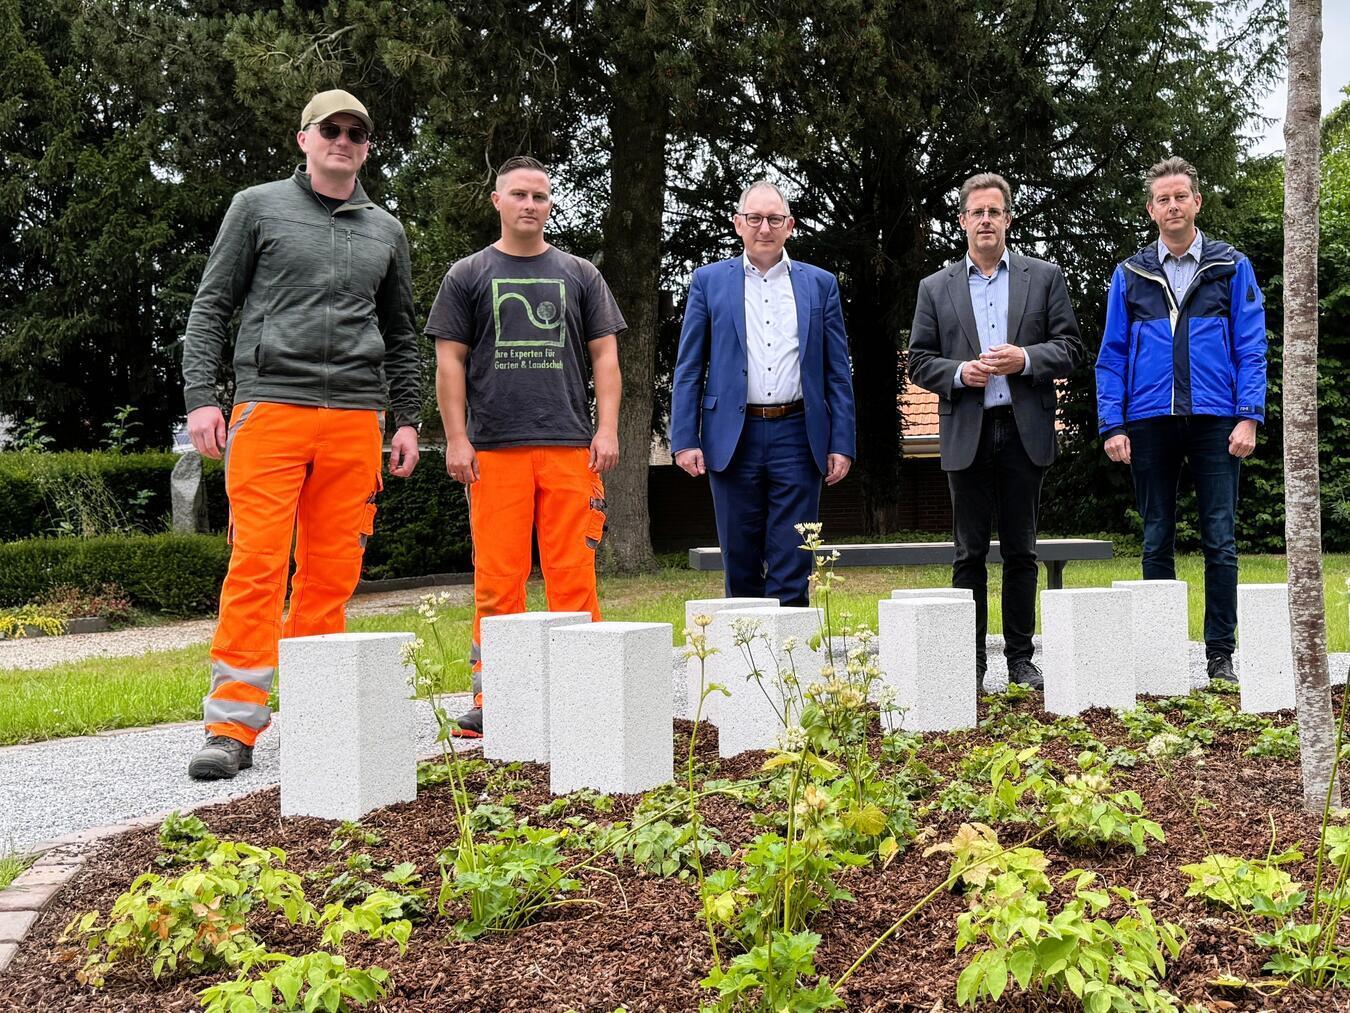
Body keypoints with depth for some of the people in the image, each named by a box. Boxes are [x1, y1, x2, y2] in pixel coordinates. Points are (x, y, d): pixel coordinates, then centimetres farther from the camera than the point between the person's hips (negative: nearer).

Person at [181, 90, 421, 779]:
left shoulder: (385, 231, 19)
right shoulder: (258, 207, 10)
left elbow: (400, 336, 24)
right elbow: (211, 307, 7)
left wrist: (406, 420, 15)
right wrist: (200, 398, -4)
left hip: (355, 418, 3)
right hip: (271, 406, -3)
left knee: (332, 573, 2)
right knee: (257, 565, -11)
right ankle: (233, 725, -9)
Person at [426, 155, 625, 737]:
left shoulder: (579, 275, 15)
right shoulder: (468, 276, 12)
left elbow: (604, 355, 13)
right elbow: (450, 361, 8)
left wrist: (607, 429, 1)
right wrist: (456, 438, -1)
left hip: (571, 447, 1)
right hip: (493, 448, -1)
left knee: (573, 572, -2)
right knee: (497, 577, -2)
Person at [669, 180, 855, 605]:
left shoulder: (820, 284, 10)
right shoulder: (709, 281, 8)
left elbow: (838, 373, 9)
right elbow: (688, 369, 6)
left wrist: (841, 443, 1)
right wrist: (685, 440, -3)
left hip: (797, 436, 0)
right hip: (733, 438, 0)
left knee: (792, 571, 0)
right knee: (740, 567, 6)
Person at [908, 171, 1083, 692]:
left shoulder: (1044, 277, 8)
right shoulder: (936, 288, 9)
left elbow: (1070, 347, 5)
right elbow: (919, 361, 7)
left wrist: (1025, 358, -12)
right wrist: (959, 372, -11)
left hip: (1025, 431, 0)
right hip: (966, 433, 0)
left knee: (1020, 551, 6)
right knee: (970, 552, 2)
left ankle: (1021, 658, 14)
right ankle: (971, 661, 7)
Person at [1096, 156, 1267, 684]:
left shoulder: (1232, 268, 7)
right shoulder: (1130, 275, 10)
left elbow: (1251, 348, 3)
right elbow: (1112, 356, 8)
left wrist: (1249, 417, -8)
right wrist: (1112, 425, -1)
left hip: (1214, 419, -1)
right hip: (1150, 421, 2)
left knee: (1220, 540, -2)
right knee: (1157, 540, 6)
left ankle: (1221, 654, 5)